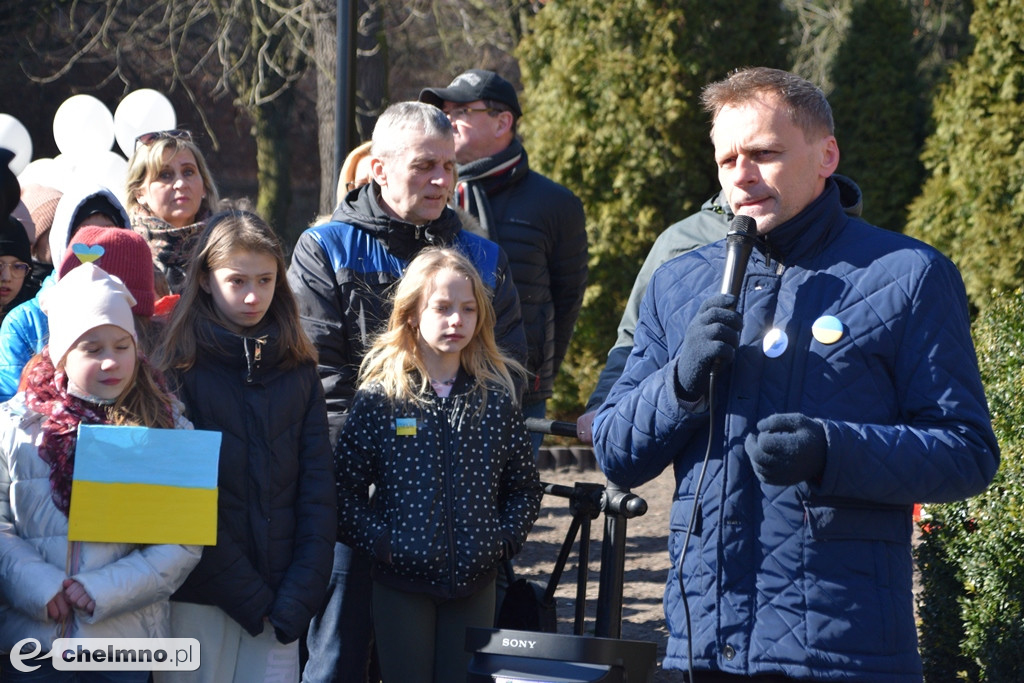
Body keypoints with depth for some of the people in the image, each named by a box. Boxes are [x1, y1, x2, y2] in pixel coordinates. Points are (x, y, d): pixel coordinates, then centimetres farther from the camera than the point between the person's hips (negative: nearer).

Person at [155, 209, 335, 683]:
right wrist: (250, 596, -12)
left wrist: (298, 597, -7)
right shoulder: (178, 368, -3)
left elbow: (318, 488, 4)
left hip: (280, 605, 3)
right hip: (199, 601, -3)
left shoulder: (297, 369, 8)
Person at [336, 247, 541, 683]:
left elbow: (525, 487, 11)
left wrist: (503, 539, -2)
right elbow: (344, 487, -5)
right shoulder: (379, 396, -4)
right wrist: (379, 541, -13)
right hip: (401, 579, -2)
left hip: (474, 581, 2)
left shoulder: (497, 396, 3)